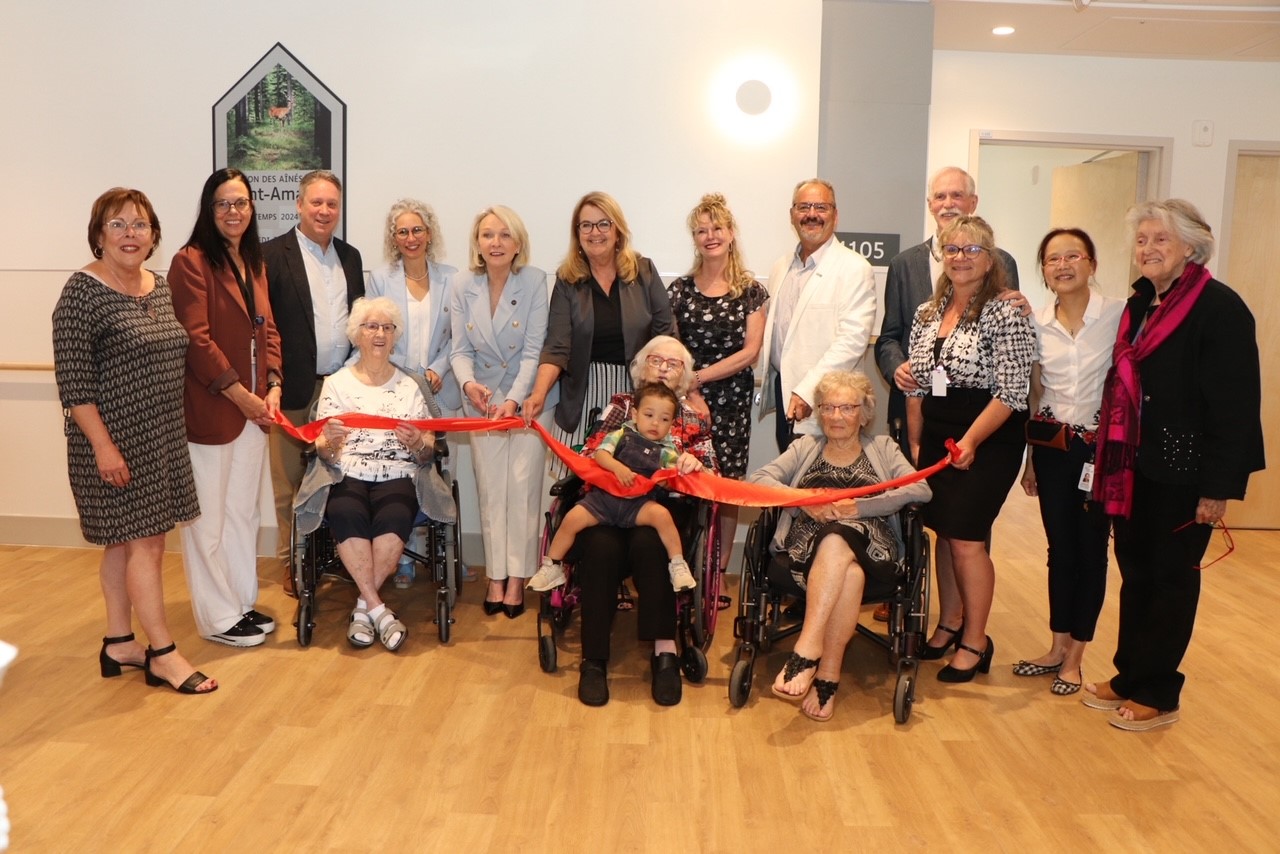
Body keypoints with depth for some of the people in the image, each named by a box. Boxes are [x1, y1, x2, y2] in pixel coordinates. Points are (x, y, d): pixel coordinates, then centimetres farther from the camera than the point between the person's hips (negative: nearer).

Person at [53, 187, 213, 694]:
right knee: (145, 541, -4)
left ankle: (118, 643, 25)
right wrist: (102, 444, -20)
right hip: (115, 440, -7)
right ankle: (162, 655, 5)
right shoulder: (83, 292, -12)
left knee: (123, 541, 15)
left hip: (161, 437, 7)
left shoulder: (161, 287, 9)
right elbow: (73, 381, -16)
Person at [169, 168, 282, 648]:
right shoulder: (191, 262, -10)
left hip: (255, 407, 8)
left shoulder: (254, 263, 14)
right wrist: (241, 396, -15)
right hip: (209, 409, -7)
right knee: (209, 517, 4)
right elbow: (196, 339, -16)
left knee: (243, 511, 16)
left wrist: (272, 388, -2)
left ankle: (242, 603, 28)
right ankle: (218, 618, 14)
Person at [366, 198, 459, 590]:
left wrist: (437, 370, -9)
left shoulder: (451, 279, 5)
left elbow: (456, 336, 6)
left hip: (439, 392, 1)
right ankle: (404, 556, 10)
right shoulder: (379, 279, 4)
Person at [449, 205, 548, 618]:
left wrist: (514, 400, -27)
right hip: (483, 400, 3)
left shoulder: (535, 281, -13)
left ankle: (517, 578, 10)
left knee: (522, 485, -2)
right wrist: (468, 383, -24)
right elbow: (461, 350, -3)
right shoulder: (463, 285, -4)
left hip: (529, 398, -3)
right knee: (490, 489, 6)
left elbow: (534, 351, -16)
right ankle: (496, 577, 16)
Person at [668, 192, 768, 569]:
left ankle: (719, 567, 9)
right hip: (685, 398, 1)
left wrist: (699, 376, -10)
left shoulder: (751, 291, 4)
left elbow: (750, 352, -3)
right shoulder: (680, 288, 8)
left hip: (731, 400, -1)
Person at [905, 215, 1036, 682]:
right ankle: (949, 624, 29)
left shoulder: (1006, 316, -10)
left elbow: (1011, 392, -15)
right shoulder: (927, 314, 10)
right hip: (936, 438, 6)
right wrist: (915, 443, 10)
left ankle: (975, 642, 11)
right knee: (943, 533, 12)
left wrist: (970, 441, -20)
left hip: (988, 442, -6)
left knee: (966, 538, -5)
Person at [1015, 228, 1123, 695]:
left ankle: (1074, 656, 19)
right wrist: (1031, 458, 15)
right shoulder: (1036, 323, 5)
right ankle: (1057, 647, 25)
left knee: (1091, 549, 5)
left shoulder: (1119, 314, -8)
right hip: (1052, 446, 3)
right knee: (1060, 548, 11)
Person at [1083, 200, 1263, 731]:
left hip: (1184, 471, -7)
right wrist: (1111, 461, 11)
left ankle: (1156, 693, 18)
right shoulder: (1140, 304, 11)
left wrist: (1219, 487, -18)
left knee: (1171, 578, 5)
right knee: (1135, 572, 14)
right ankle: (1129, 677, 27)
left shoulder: (1220, 308, -13)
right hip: (1136, 467, 7)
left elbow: (1235, 404, -16)